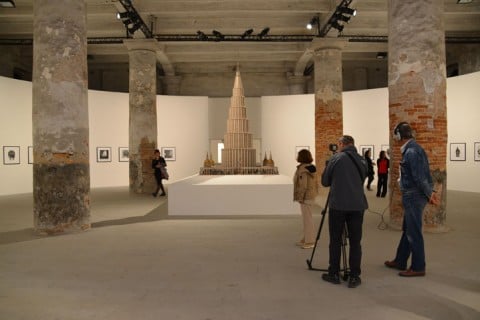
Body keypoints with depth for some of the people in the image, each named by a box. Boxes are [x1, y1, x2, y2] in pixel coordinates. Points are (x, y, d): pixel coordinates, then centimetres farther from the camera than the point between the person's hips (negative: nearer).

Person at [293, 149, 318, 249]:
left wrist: (300, 198, -14)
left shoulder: (302, 169, -16)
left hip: (305, 197, -9)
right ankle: (306, 239, 26)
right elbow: (316, 182, 14)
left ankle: (309, 242, 2)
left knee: (307, 218, -3)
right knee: (307, 218, 16)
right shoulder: (312, 168, 10)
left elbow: (303, 185, -19)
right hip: (312, 196, 9)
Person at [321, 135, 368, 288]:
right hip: (357, 205, 3)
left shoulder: (336, 158, -2)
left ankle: (334, 274, 15)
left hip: (337, 205, -3)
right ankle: (354, 277, 9)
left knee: (335, 241, 7)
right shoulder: (362, 160, 10)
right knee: (355, 242, 7)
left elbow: (325, 181, 4)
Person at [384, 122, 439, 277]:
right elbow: (424, 175, 14)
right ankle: (400, 261, 29)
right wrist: (430, 192, 12)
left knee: (414, 233, 0)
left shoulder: (411, 152, -19)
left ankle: (418, 268, 11)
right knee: (407, 230, 17)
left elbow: (419, 177, -21)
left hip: (413, 196, -10)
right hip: (412, 196, 10)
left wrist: (429, 193, -12)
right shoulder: (415, 148, 13)